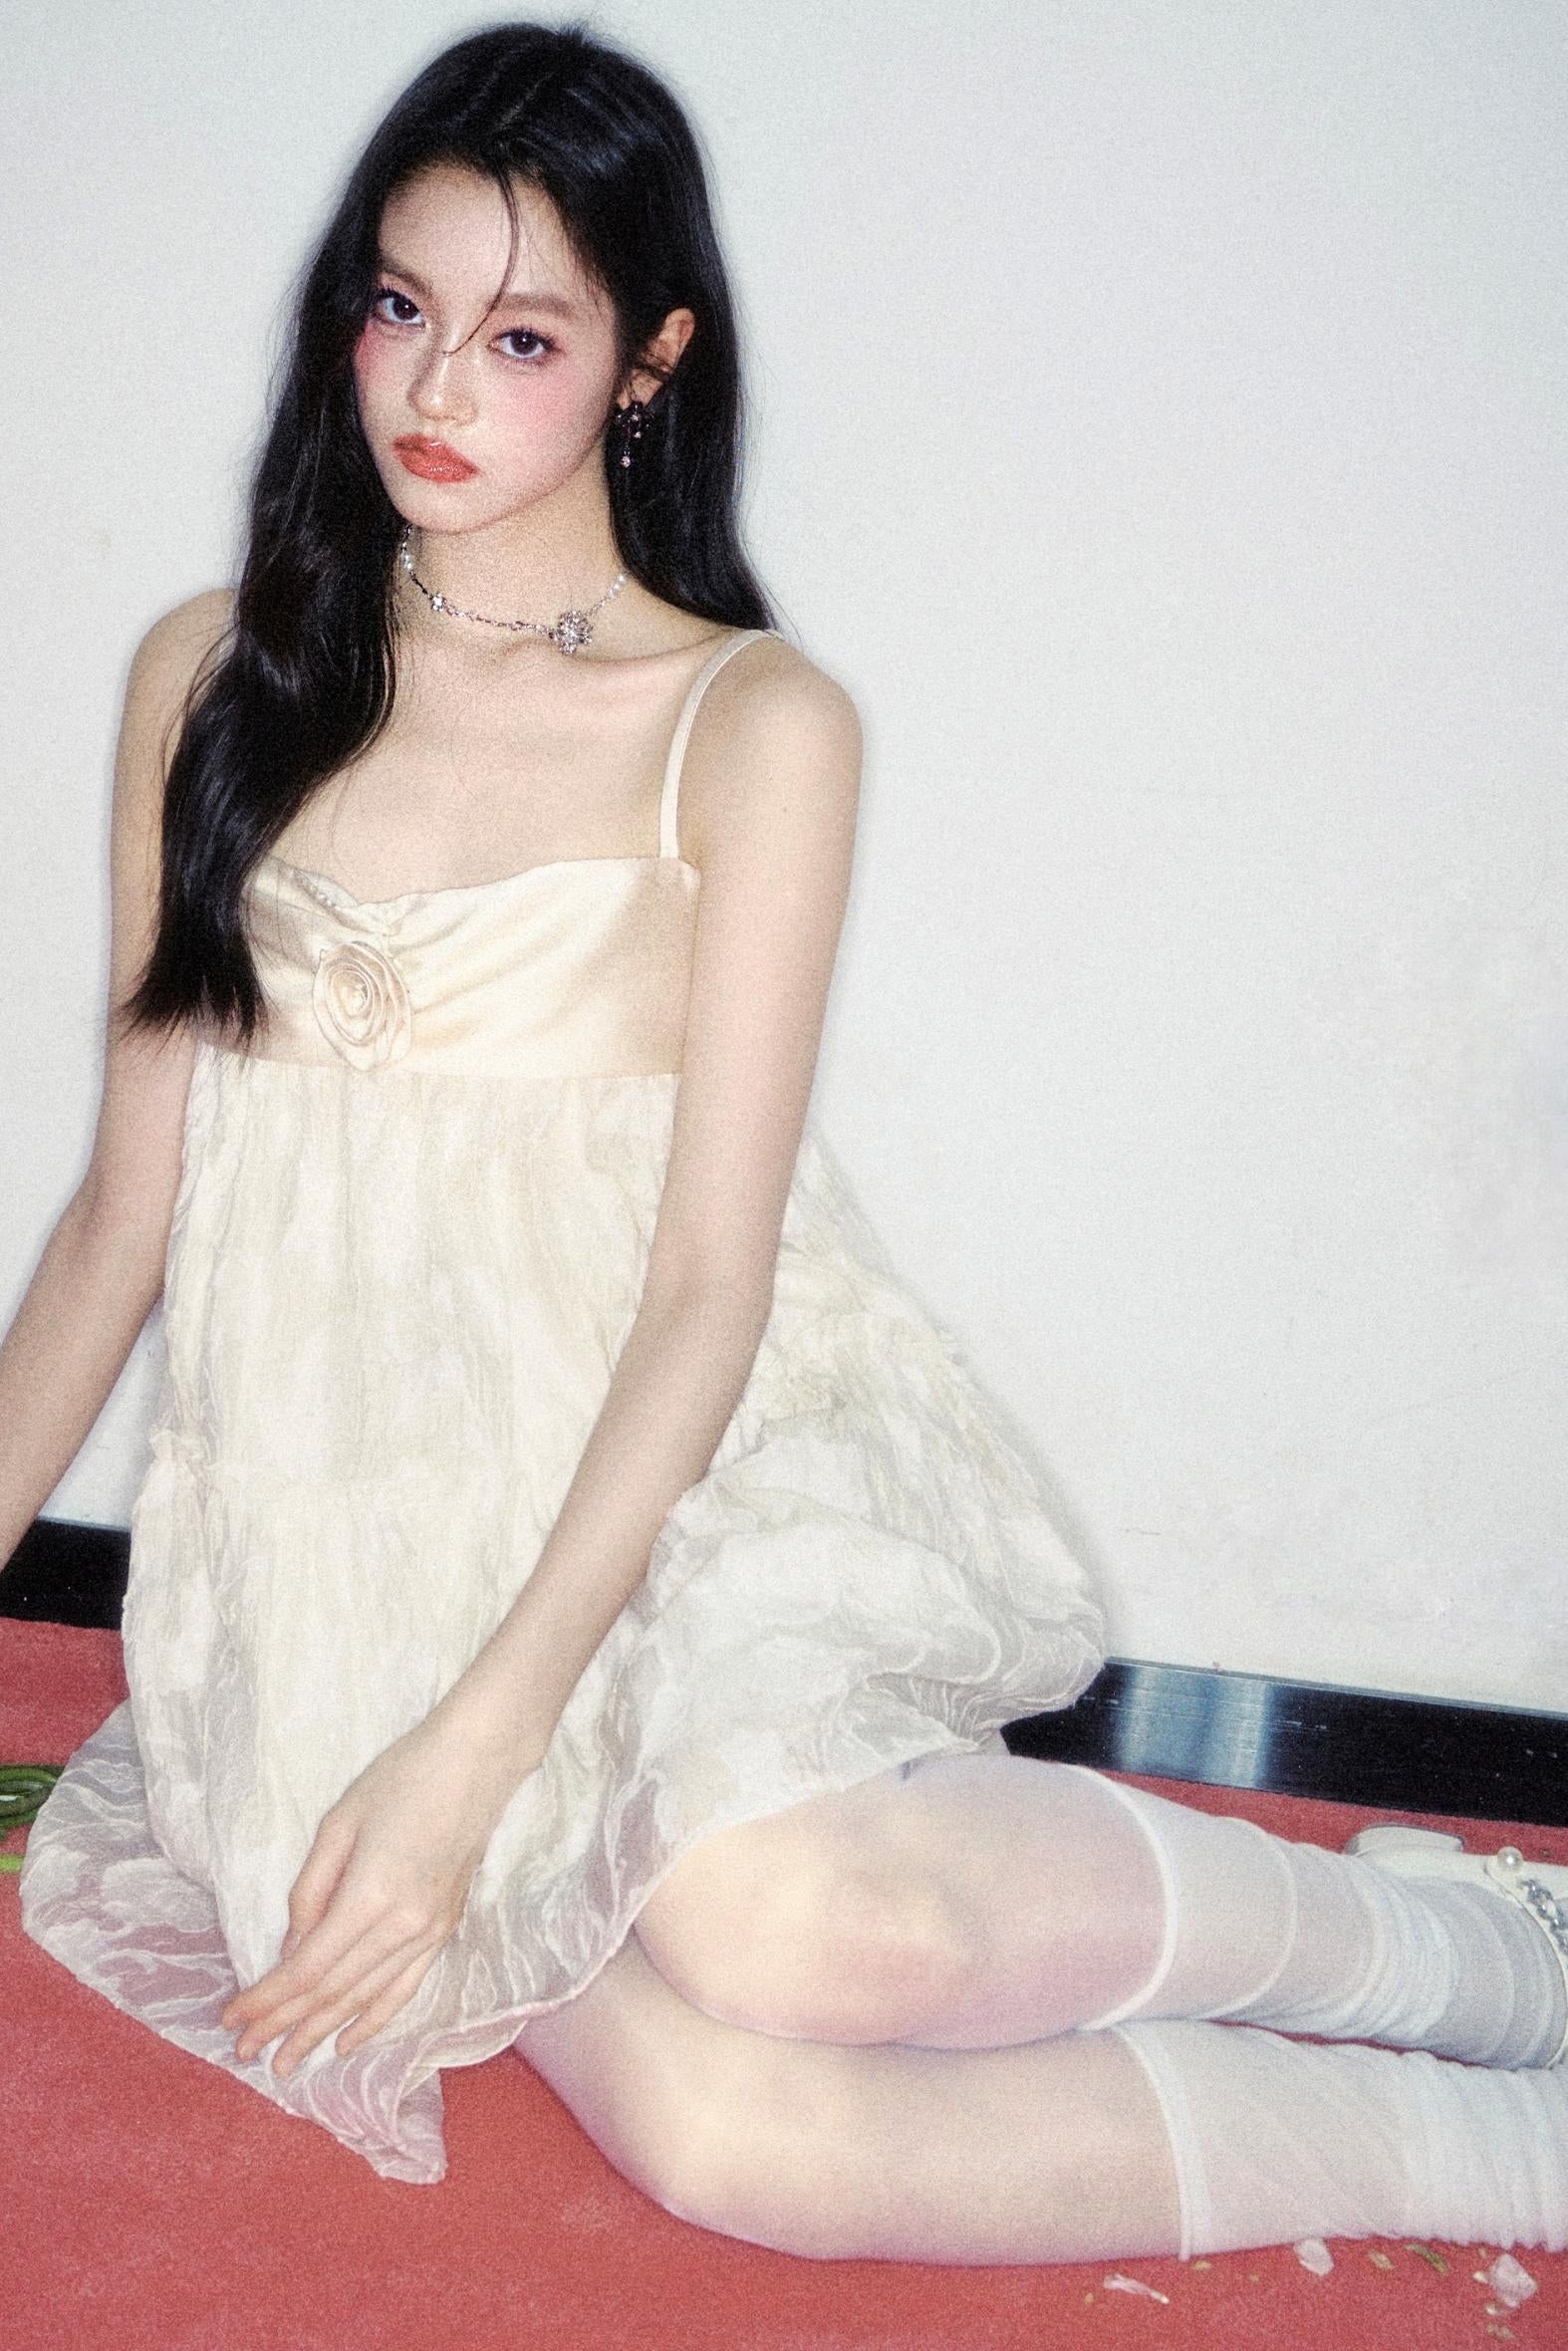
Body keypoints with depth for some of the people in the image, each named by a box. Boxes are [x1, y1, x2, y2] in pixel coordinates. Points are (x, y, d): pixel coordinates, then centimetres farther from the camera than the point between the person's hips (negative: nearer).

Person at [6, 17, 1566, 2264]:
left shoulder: (754, 725, -2)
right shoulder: (213, 679, 9)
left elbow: (709, 1278, -8)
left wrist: (475, 1743, -18)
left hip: (685, 1476, -2)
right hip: (351, 1526, 2)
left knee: (774, 1926, -36)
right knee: (731, 2140, -26)